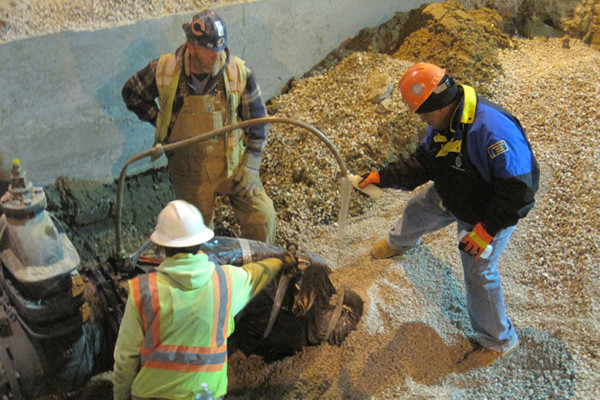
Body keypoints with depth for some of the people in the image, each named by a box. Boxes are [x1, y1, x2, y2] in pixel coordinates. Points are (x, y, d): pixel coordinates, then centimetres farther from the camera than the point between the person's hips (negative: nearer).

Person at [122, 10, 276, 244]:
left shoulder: (239, 72, -11)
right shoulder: (164, 70, -11)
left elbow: (258, 123, -3)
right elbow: (131, 93, 10)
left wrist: (250, 167, -8)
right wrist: (160, 121, -2)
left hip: (233, 161, 0)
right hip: (190, 170, 1)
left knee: (262, 219, -9)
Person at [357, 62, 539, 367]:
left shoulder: (493, 130, -41)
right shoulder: (442, 122, -12)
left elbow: (518, 188, -37)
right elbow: (422, 163, -1)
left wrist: (486, 229, -33)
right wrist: (383, 177, -10)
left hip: (491, 212, -8)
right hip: (450, 194, 9)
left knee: (478, 271, -3)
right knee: (417, 208, 27)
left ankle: (499, 340, 20)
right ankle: (399, 242, 66)